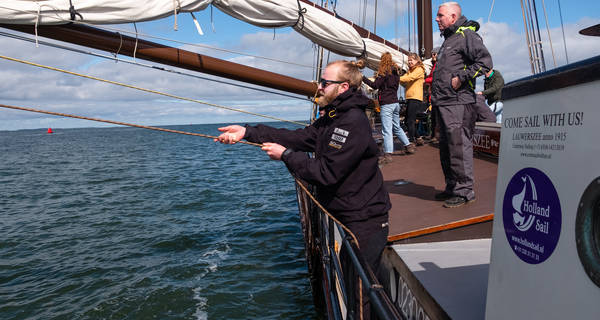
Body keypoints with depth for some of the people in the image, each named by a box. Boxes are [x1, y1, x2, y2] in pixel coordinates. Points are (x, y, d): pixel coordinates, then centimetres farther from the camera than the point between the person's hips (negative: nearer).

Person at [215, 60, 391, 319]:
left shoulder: (353, 122, -21)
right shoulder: (331, 118, 12)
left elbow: (326, 173, -24)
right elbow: (297, 137, 6)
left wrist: (286, 155, -15)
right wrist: (247, 132, -1)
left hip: (363, 224, -10)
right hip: (342, 219, 10)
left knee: (359, 295, 1)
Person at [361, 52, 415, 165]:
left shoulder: (384, 72, -10)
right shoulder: (395, 72, 14)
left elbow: (375, 85, -15)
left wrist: (363, 78, -11)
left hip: (386, 104, -8)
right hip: (395, 102, 8)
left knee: (386, 130, -10)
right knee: (397, 127, 22)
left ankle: (387, 155, -14)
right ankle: (408, 146, 30)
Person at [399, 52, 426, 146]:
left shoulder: (419, 69, -2)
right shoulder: (409, 71, 22)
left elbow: (410, 78, -18)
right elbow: (405, 83, 10)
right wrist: (401, 81, -11)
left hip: (415, 98, -9)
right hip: (409, 98, 9)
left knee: (410, 121, -12)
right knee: (407, 121, 12)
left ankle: (411, 141, -9)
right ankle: (418, 138, 23)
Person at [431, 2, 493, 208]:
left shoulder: (466, 35, -4)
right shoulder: (448, 40, 25)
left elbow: (485, 61, -15)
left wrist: (461, 77, -17)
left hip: (458, 102, -10)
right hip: (444, 103, 10)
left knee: (459, 146, -9)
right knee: (446, 147, 12)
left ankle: (464, 191, -3)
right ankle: (452, 187, 22)